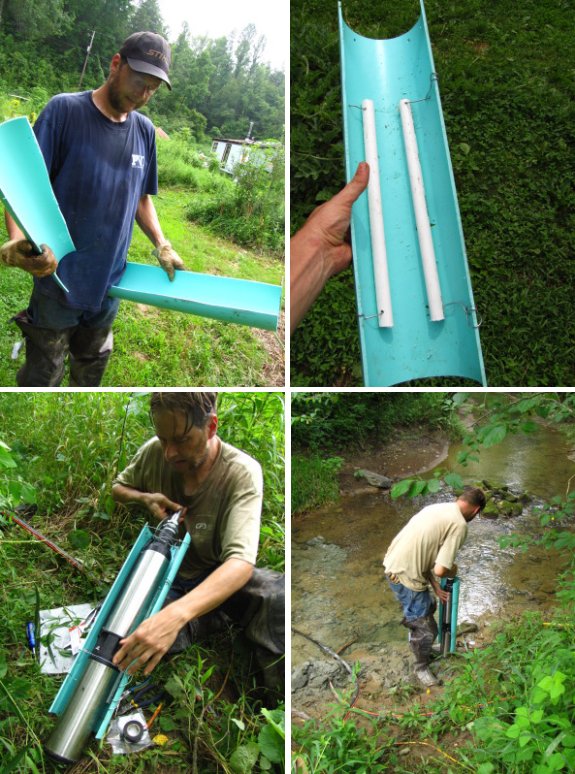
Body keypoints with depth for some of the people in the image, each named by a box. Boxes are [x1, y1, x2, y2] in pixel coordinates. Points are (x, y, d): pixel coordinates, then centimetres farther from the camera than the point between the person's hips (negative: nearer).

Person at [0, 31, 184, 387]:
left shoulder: (145, 131, 6)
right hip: (58, 279, -4)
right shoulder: (64, 110, -11)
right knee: (43, 377, 7)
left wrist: (162, 246, 2)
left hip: (109, 284, 5)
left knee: (91, 372, 20)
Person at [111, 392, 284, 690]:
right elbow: (117, 488, 13)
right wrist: (144, 498, -13)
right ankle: (209, 620, -9)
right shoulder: (154, 451, -10)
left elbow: (241, 561, -35)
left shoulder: (242, 472, -22)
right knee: (129, 641, -33)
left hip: (220, 576, -2)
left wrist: (175, 614, -52)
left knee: (283, 598, -36)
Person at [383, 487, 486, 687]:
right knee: (427, 629, 12)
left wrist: (435, 586, 18)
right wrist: (452, 571, 3)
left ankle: (421, 647, 52)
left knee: (428, 607, 32)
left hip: (394, 565, 9)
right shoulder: (459, 525, -16)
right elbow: (440, 570, -21)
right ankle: (422, 667, 35)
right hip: (406, 577, -9)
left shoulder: (438, 508, 11)